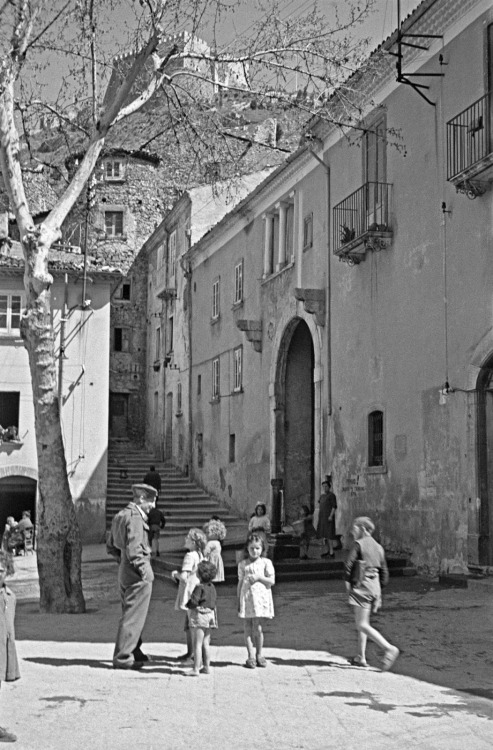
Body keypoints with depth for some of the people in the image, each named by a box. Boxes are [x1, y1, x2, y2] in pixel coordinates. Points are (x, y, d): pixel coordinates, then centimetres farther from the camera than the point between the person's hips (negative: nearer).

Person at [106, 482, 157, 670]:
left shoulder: (120, 515, 13)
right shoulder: (135, 518, -18)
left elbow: (111, 546, 19)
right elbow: (134, 550, -24)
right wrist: (143, 571, -18)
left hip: (124, 571, 10)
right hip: (138, 573, -10)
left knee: (131, 613, 20)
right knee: (133, 616, -3)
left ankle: (134, 652, 32)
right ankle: (122, 657, 0)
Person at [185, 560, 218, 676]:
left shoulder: (200, 587, -18)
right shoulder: (212, 587, 6)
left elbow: (194, 602, -22)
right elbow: (214, 600, 12)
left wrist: (188, 604, -3)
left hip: (199, 615, -8)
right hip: (210, 615, 8)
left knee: (197, 644, -4)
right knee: (205, 643, 16)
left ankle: (196, 669, -5)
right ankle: (207, 667, 20)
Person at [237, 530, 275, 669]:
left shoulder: (266, 563, 3)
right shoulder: (243, 564, 8)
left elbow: (272, 581, -2)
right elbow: (240, 583, 10)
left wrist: (258, 577, -13)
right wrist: (238, 600, 8)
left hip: (260, 597, -1)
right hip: (246, 597, 2)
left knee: (258, 628, -2)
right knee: (248, 628, 0)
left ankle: (259, 654, 14)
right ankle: (250, 656, 4)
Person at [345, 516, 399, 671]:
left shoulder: (359, 544, -7)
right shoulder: (378, 547, 14)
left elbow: (349, 564, -14)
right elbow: (384, 572, 15)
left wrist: (348, 581, 0)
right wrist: (379, 592, 18)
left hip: (362, 586, -8)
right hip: (375, 587, 8)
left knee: (362, 625, -8)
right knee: (360, 623, 17)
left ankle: (389, 648, -20)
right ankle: (361, 657, 19)